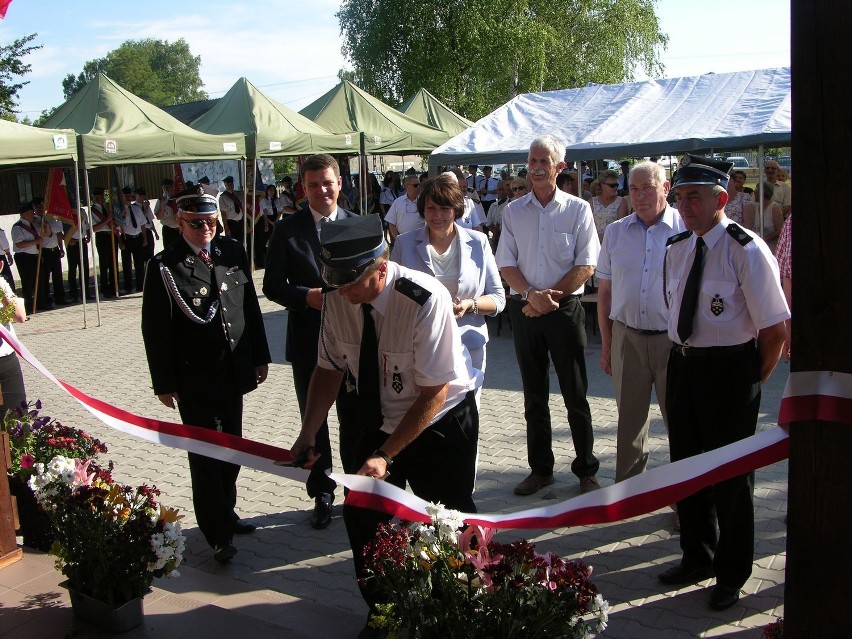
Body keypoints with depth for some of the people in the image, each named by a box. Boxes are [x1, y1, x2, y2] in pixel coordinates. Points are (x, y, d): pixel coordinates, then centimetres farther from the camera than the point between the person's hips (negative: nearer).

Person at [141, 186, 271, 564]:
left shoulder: (232, 253, 3)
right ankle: (218, 535, 13)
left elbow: (251, 306, 9)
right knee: (205, 455, 2)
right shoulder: (164, 266, -11)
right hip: (193, 380, -5)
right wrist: (164, 383, -8)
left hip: (234, 372, 5)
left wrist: (260, 356, 9)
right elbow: (155, 329, -9)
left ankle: (226, 514, 37)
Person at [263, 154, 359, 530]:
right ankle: (322, 495, 28)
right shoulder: (286, 230, -2)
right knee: (313, 422, 12)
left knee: (354, 421, 11)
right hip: (308, 342, 0)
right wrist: (307, 296, -18)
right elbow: (273, 287, -2)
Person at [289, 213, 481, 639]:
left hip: (441, 423, -4)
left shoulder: (426, 299, -31)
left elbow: (434, 392, -27)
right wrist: (307, 436, -13)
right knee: (361, 514, 4)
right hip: (381, 422, 5)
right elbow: (330, 369, -3)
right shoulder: (338, 298, -16)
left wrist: (386, 456, -28)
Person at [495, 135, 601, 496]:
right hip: (524, 308, 3)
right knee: (534, 394, 11)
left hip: (565, 308, -3)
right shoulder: (513, 210, 7)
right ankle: (540, 469, 23)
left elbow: (586, 266, -7)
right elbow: (506, 264, 4)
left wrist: (548, 297, -13)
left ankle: (586, 471, 15)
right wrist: (531, 294, -13)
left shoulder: (577, 209, -2)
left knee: (575, 394, 3)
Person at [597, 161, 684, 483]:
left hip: (673, 339, -3)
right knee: (629, 417, 11)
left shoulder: (687, 229, -3)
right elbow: (605, 291, 11)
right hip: (627, 338, 3)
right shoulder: (615, 232, 7)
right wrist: (606, 343, 9)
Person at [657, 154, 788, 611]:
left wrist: (751, 383, -8)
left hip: (730, 371, -6)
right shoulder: (676, 248, 5)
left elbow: (775, 329, -14)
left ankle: (731, 575, 27)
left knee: (730, 474, 7)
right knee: (685, 466, 17)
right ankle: (697, 558, 39)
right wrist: (683, 359, 9)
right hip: (682, 365, 7)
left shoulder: (747, 251, -16)